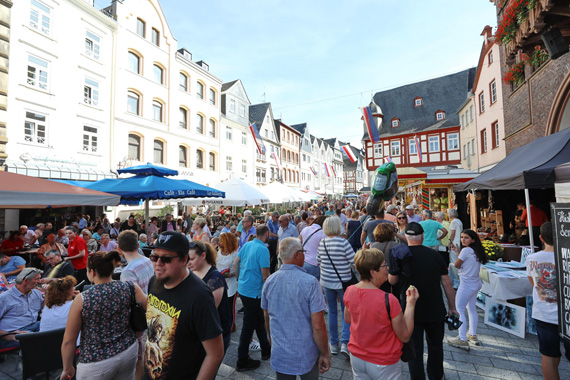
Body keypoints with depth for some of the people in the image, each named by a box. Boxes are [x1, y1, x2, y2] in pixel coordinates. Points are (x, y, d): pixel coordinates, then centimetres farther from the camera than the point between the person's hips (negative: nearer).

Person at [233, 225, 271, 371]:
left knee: (259, 320, 22)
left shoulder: (247, 245, 3)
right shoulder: (263, 249, -20)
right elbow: (265, 275, -19)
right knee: (248, 325, 7)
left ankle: (266, 350, 38)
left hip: (243, 287, 8)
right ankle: (242, 361, 22)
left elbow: (235, 264, 9)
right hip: (253, 292, -8)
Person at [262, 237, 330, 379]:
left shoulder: (269, 281, -6)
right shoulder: (310, 282, -22)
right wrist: (325, 354, -6)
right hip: (306, 355, -3)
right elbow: (318, 326, -20)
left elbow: (266, 317, 6)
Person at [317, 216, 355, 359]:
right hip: (343, 282, -4)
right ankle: (345, 343, 4)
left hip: (326, 282, 4)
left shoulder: (322, 243, -4)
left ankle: (334, 344, 26)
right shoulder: (343, 242, -18)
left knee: (332, 312, 17)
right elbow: (354, 262, -15)